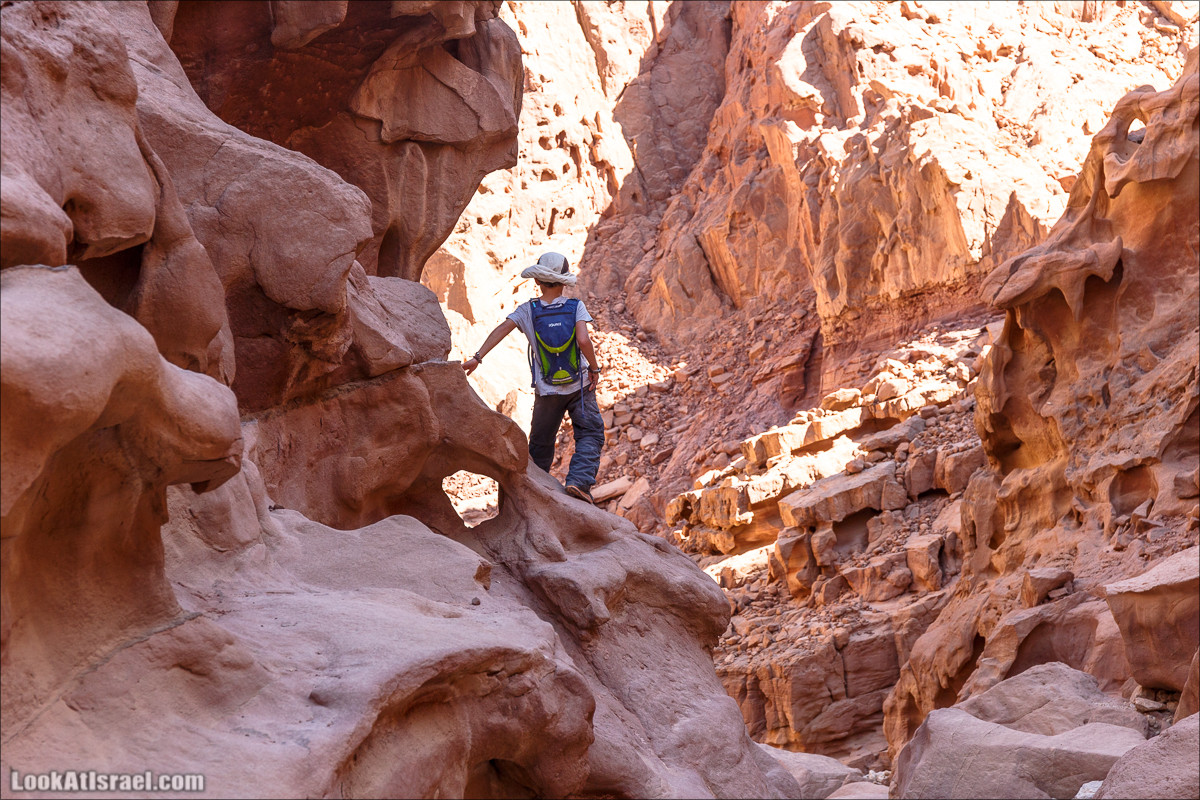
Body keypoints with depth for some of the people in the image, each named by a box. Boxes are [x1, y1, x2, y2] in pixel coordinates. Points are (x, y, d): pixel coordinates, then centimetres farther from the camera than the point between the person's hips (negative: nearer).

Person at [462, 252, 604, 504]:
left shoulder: (527, 310, -3)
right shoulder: (576, 306, -8)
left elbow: (501, 330, -15)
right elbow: (584, 341, -20)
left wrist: (477, 357, -18)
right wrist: (595, 369, -7)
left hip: (547, 390, 2)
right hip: (579, 386, -2)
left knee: (541, 442, 17)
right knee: (590, 434, 6)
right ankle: (579, 480, -17)